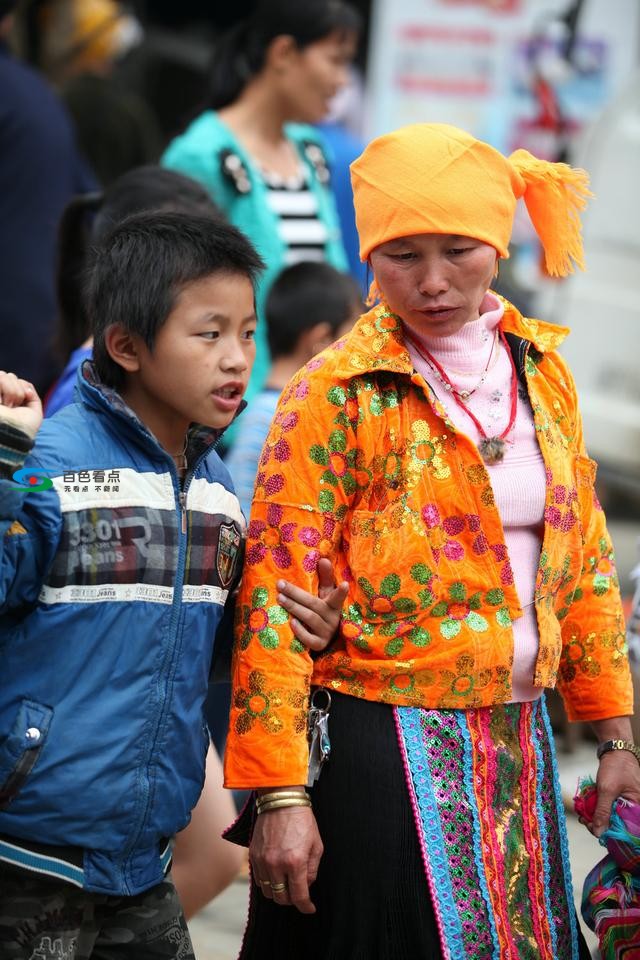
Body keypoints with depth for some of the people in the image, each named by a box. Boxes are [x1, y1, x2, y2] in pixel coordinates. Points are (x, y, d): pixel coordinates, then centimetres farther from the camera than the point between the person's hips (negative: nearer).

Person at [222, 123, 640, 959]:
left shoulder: (539, 370, 7)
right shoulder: (339, 395, -10)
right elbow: (277, 596, -13)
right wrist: (278, 795, -18)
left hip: (517, 738, 5)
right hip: (382, 749, -5)